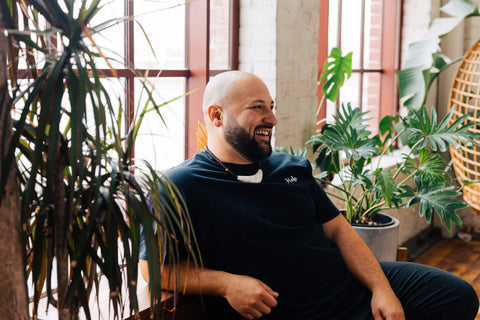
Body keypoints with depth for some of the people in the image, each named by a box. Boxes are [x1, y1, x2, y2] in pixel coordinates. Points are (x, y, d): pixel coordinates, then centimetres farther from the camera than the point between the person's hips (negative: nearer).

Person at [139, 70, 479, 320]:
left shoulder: (294, 168, 12)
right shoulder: (182, 185, -8)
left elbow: (339, 230, 11)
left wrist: (382, 289, -2)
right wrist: (225, 283, -23)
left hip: (353, 286, 7)